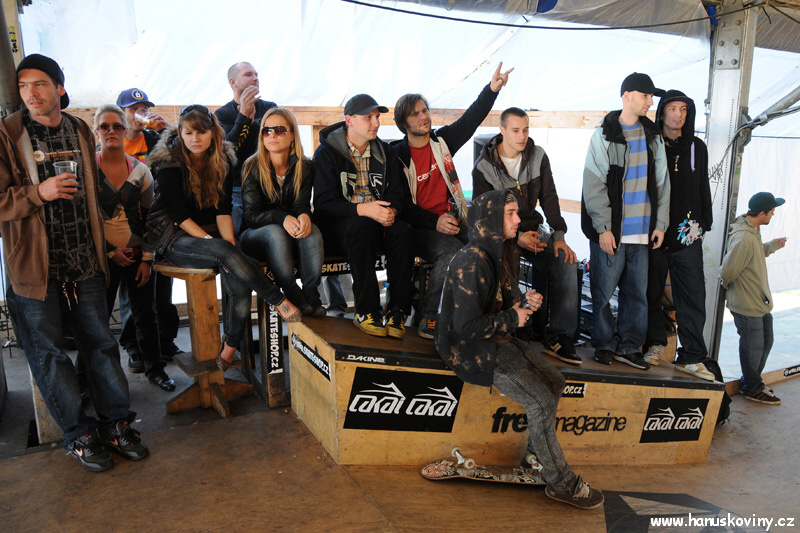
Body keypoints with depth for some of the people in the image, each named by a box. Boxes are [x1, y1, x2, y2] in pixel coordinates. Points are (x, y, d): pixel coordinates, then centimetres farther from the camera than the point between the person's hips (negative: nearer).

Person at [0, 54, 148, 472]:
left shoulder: (81, 132, 9)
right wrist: (38, 192, -21)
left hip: (84, 262, 4)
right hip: (35, 265, -3)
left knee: (100, 343, 9)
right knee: (49, 352, 5)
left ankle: (116, 424, 23)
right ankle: (79, 435, 20)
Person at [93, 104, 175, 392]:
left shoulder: (140, 170, 4)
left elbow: (151, 217, 5)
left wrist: (147, 259, 0)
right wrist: (111, 252, -7)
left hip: (138, 256, 2)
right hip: (103, 257, -2)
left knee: (146, 315, 9)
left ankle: (154, 368, 24)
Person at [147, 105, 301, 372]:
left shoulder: (222, 159, 4)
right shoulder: (168, 162, -8)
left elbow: (223, 209, 0)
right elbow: (179, 215, -12)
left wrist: (230, 246, -16)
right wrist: (219, 247, -20)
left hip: (212, 237, 4)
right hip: (177, 239, -4)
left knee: (241, 285, -24)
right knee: (223, 250, -36)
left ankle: (228, 353, -8)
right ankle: (279, 302, -28)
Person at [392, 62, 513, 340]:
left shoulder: (442, 140, 12)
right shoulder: (397, 156, -2)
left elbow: (471, 119, 3)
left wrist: (492, 89, -13)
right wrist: (434, 222, -20)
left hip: (452, 220, 5)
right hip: (417, 227, -5)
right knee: (452, 252, -34)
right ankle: (428, 322, -21)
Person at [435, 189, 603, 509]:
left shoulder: (505, 252, 6)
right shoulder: (471, 263, -24)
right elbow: (467, 326, -27)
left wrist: (525, 302, -2)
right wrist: (512, 319, -15)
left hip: (499, 339, 10)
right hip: (473, 348, -10)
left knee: (554, 382, 7)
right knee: (542, 403, -14)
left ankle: (534, 460, 19)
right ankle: (560, 483, 4)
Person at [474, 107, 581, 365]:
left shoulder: (538, 156, 2)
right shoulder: (484, 166, -8)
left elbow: (549, 197, 1)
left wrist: (559, 235, -12)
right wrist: (517, 237, -23)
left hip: (532, 228, 4)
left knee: (566, 264, -19)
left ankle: (559, 337, -10)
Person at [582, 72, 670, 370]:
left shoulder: (653, 136, 13)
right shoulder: (605, 135, -2)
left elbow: (661, 182, 14)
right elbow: (594, 185, -7)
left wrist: (660, 223, 7)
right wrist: (603, 227, -12)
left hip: (642, 231, 5)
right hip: (611, 231, -4)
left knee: (637, 292, 7)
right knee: (604, 291, 1)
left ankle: (629, 348, 18)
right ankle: (605, 344, 17)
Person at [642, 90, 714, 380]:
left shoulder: (697, 147, 13)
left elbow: (704, 188, 19)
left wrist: (704, 222, 12)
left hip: (688, 236, 3)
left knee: (693, 296, 0)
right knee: (652, 293, 6)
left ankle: (691, 356, 7)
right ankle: (655, 344, 23)